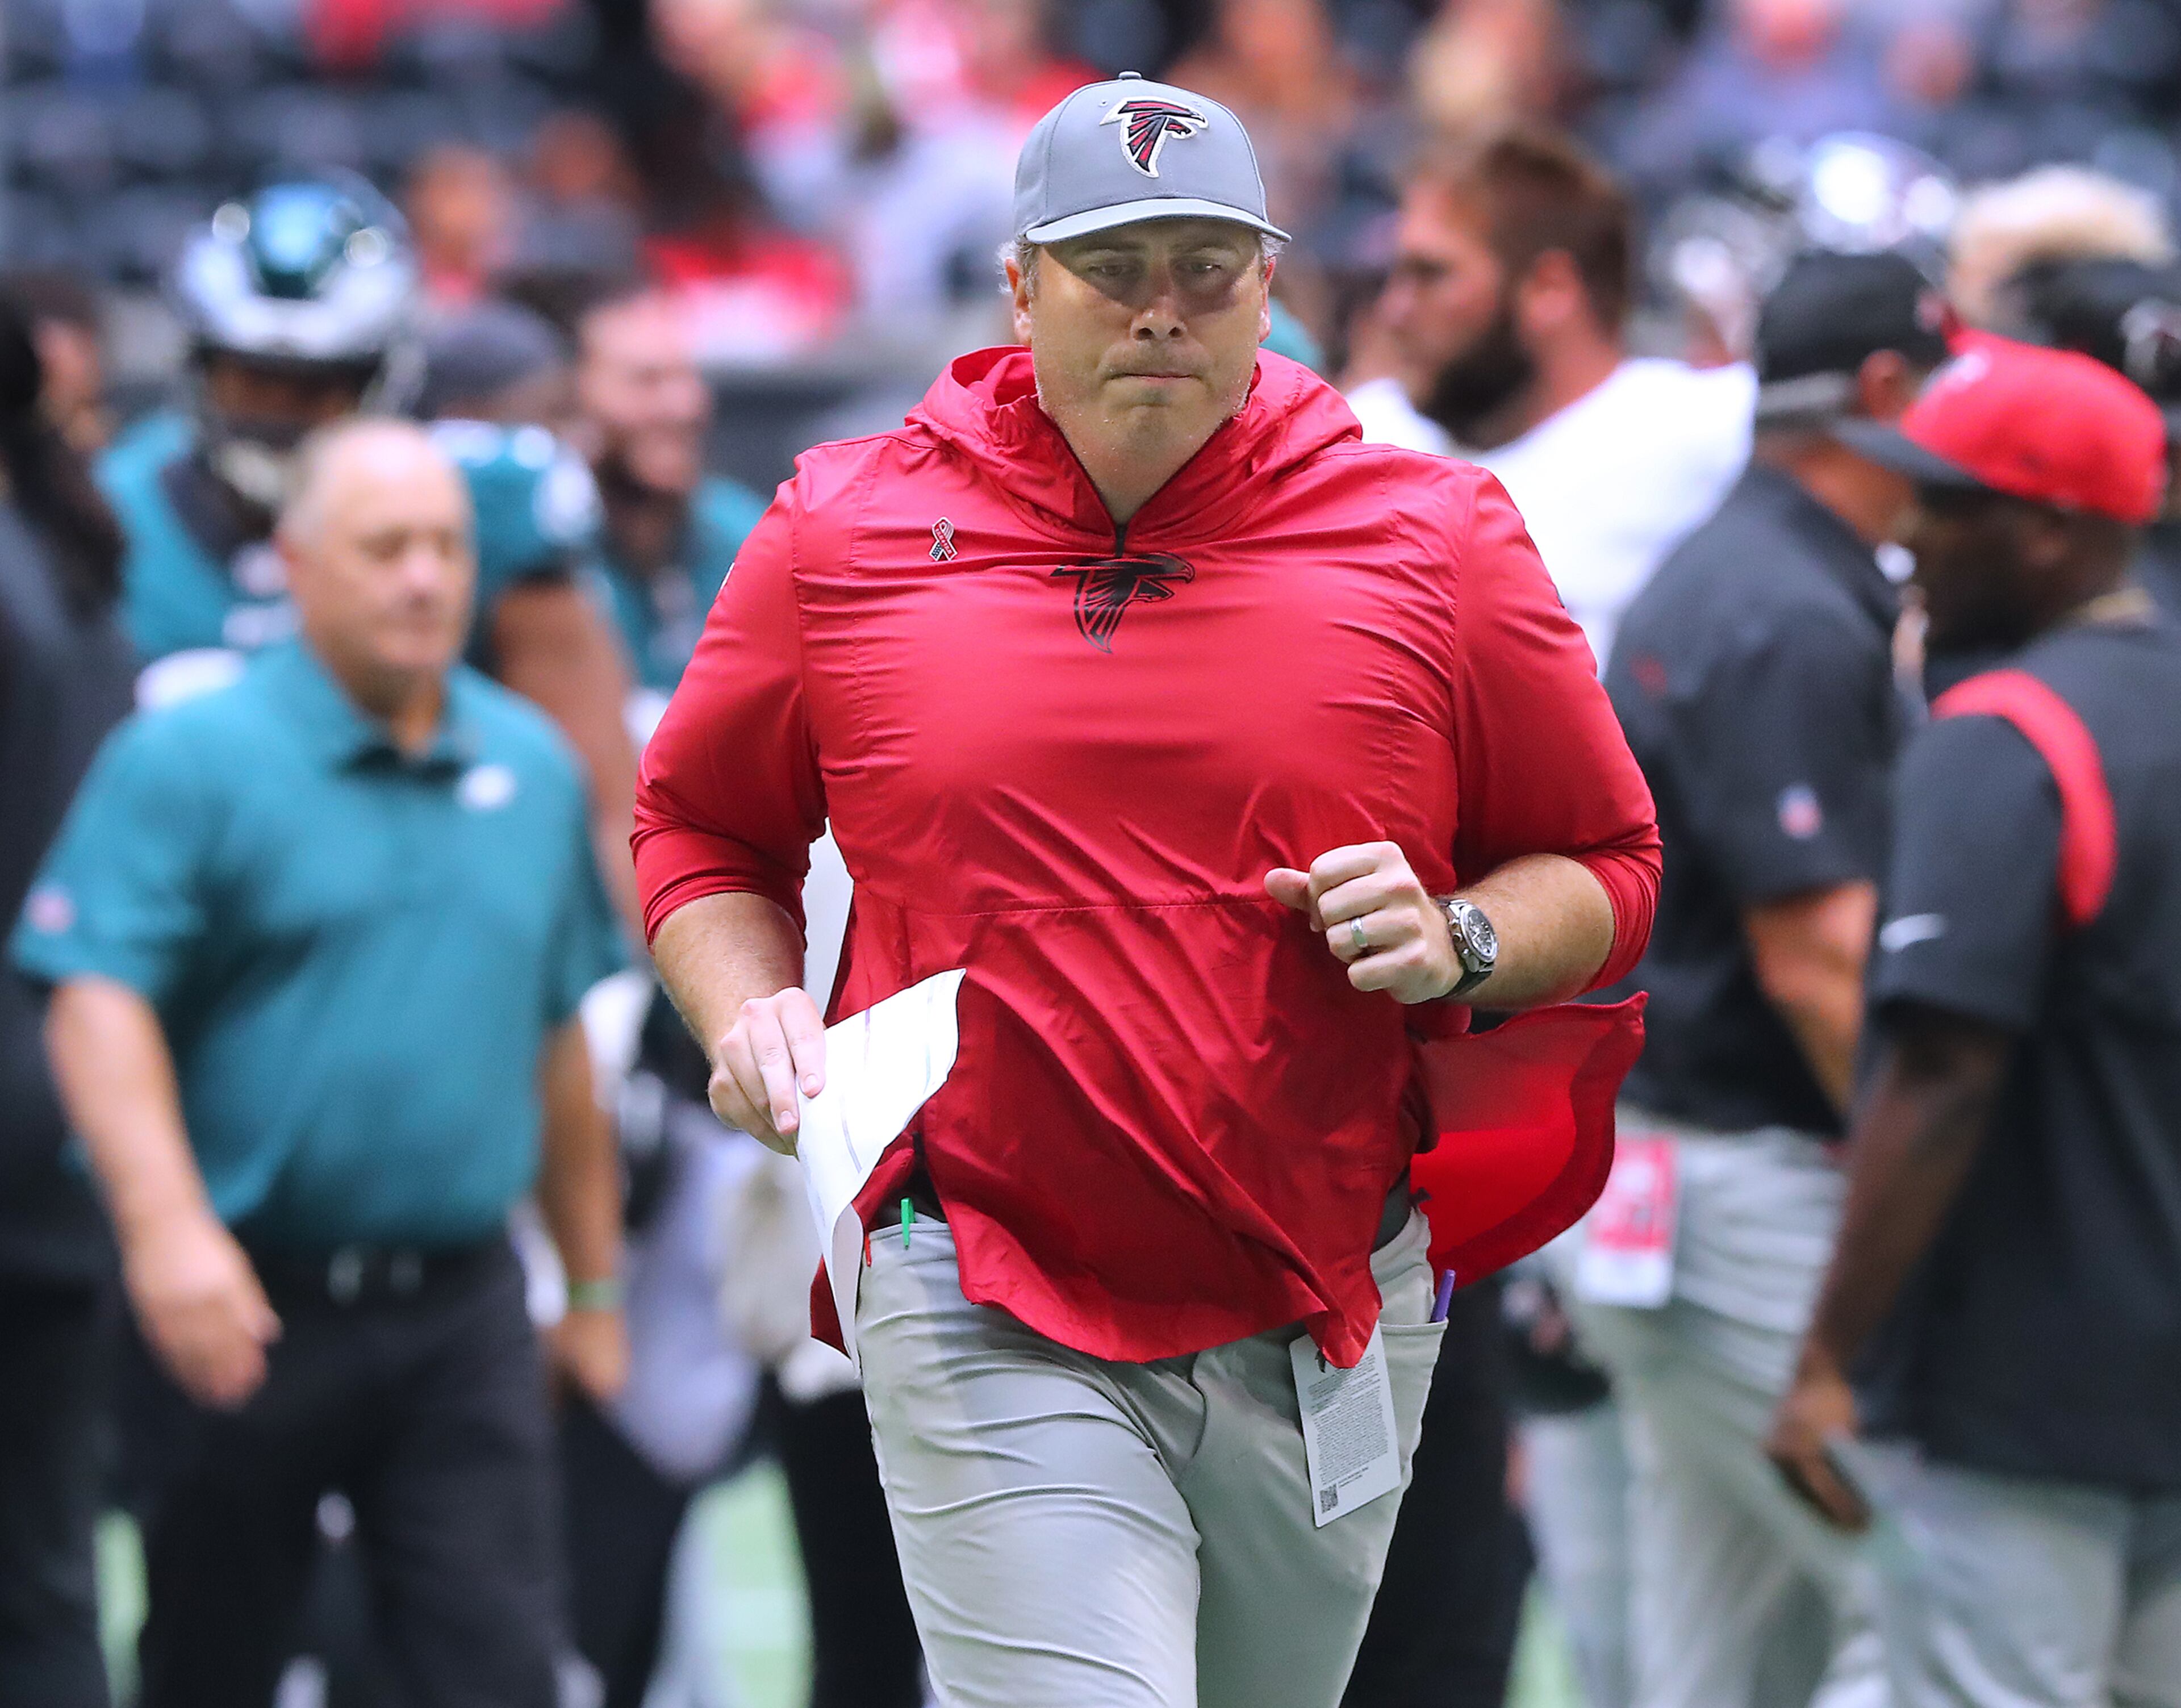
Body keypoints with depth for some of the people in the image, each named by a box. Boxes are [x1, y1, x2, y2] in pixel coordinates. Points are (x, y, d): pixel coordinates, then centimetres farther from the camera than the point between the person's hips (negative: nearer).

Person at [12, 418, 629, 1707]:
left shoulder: (534, 768, 10)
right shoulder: (188, 762, -6)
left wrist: (595, 1286, 19)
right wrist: (167, 1225, -29)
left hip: (463, 1309, 3)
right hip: (250, 1307, -3)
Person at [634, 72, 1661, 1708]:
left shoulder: (1435, 542, 2)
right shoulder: (838, 533, 3)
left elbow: (1603, 868, 9)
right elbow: (701, 828, 16)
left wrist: (1459, 943, -12)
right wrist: (750, 1017, -3)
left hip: (1331, 1321, 2)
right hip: (988, 1314, -2)